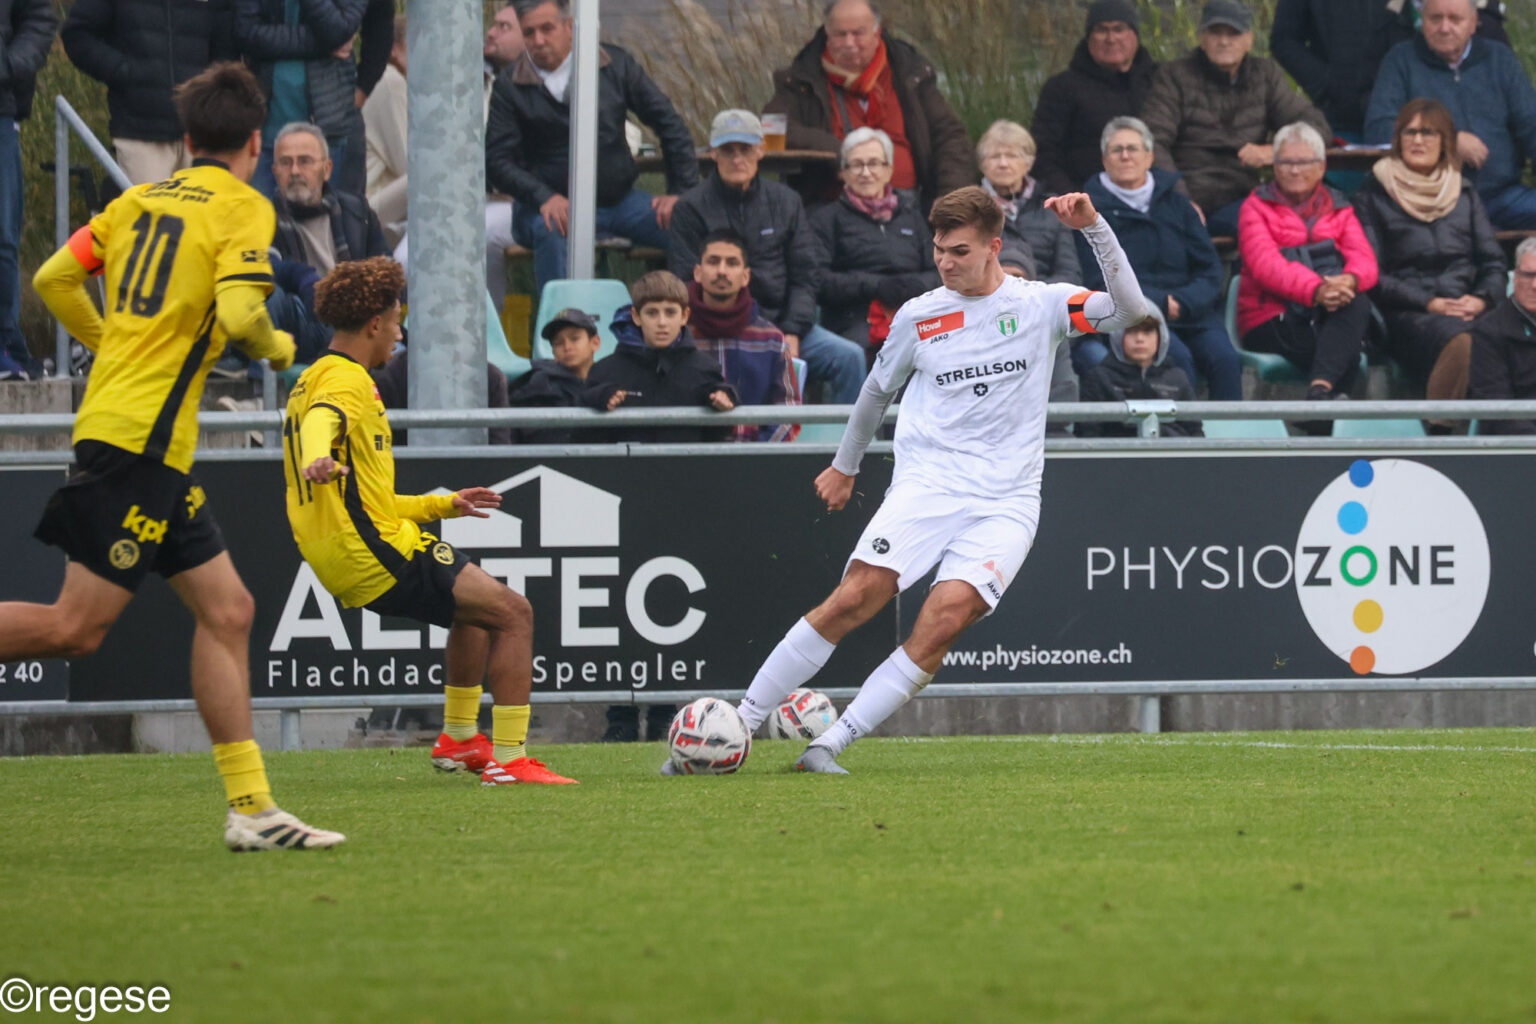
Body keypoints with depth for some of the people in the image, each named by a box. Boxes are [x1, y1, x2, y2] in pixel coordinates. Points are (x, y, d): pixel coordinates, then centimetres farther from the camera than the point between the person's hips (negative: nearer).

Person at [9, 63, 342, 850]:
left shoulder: (142, 199, 14)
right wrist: (276, 349, 2)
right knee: (76, 628, -8)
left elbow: (53, 280, 12)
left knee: (226, 610, 7)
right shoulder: (242, 207, -6)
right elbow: (239, 312, -19)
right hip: (142, 438, -9)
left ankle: (251, 808, 5)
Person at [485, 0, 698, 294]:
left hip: (619, 198, 3)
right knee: (551, 233, -38)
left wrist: (681, 192, -2)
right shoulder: (510, 86, -2)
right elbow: (497, 161, -7)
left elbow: (668, 124, 8)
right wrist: (544, 197, -25)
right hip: (554, 203, -3)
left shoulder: (614, 65, 4)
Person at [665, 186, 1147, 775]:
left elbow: (1128, 311, -7)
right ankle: (737, 726, -14)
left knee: (945, 619, -23)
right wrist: (844, 466, 35)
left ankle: (829, 746, -21)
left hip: (1006, 500, -1)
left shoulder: (1040, 305, 5)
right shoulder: (918, 317, 10)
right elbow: (878, 390, 26)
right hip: (926, 481, 1)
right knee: (854, 598, -18)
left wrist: (1094, 228, -16)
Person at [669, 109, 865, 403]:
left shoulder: (785, 202, 14)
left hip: (780, 321, 4)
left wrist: (791, 333, -3)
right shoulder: (692, 208, 3)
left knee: (849, 357, -17)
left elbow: (804, 277, 12)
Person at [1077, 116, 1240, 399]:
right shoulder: (1094, 209, 8)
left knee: (1224, 359, -26)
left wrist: (1182, 303, -9)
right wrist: (1159, 302, -12)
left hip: (1191, 311, 3)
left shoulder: (1176, 205, 18)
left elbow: (1209, 270, 12)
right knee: (1178, 357, -33)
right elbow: (1098, 280, -1)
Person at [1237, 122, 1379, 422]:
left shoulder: (1339, 209, 20)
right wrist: (1317, 290, -33)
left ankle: (1319, 387, -53)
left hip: (1330, 318, 3)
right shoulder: (1258, 207, 8)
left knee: (1358, 305, -36)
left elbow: (1364, 259, 1)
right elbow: (1266, 265, -12)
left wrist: (1349, 280, -27)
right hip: (1271, 323, -3)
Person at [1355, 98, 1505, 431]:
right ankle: (1439, 432, -36)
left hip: (1466, 308, 3)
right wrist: (1429, 303, -10)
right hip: (1406, 315, -3)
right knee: (1459, 341, -40)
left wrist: (1481, 298, -5)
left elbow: (1494, 262, 18)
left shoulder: (1464, 194, 23)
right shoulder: (1375, 197, 11)